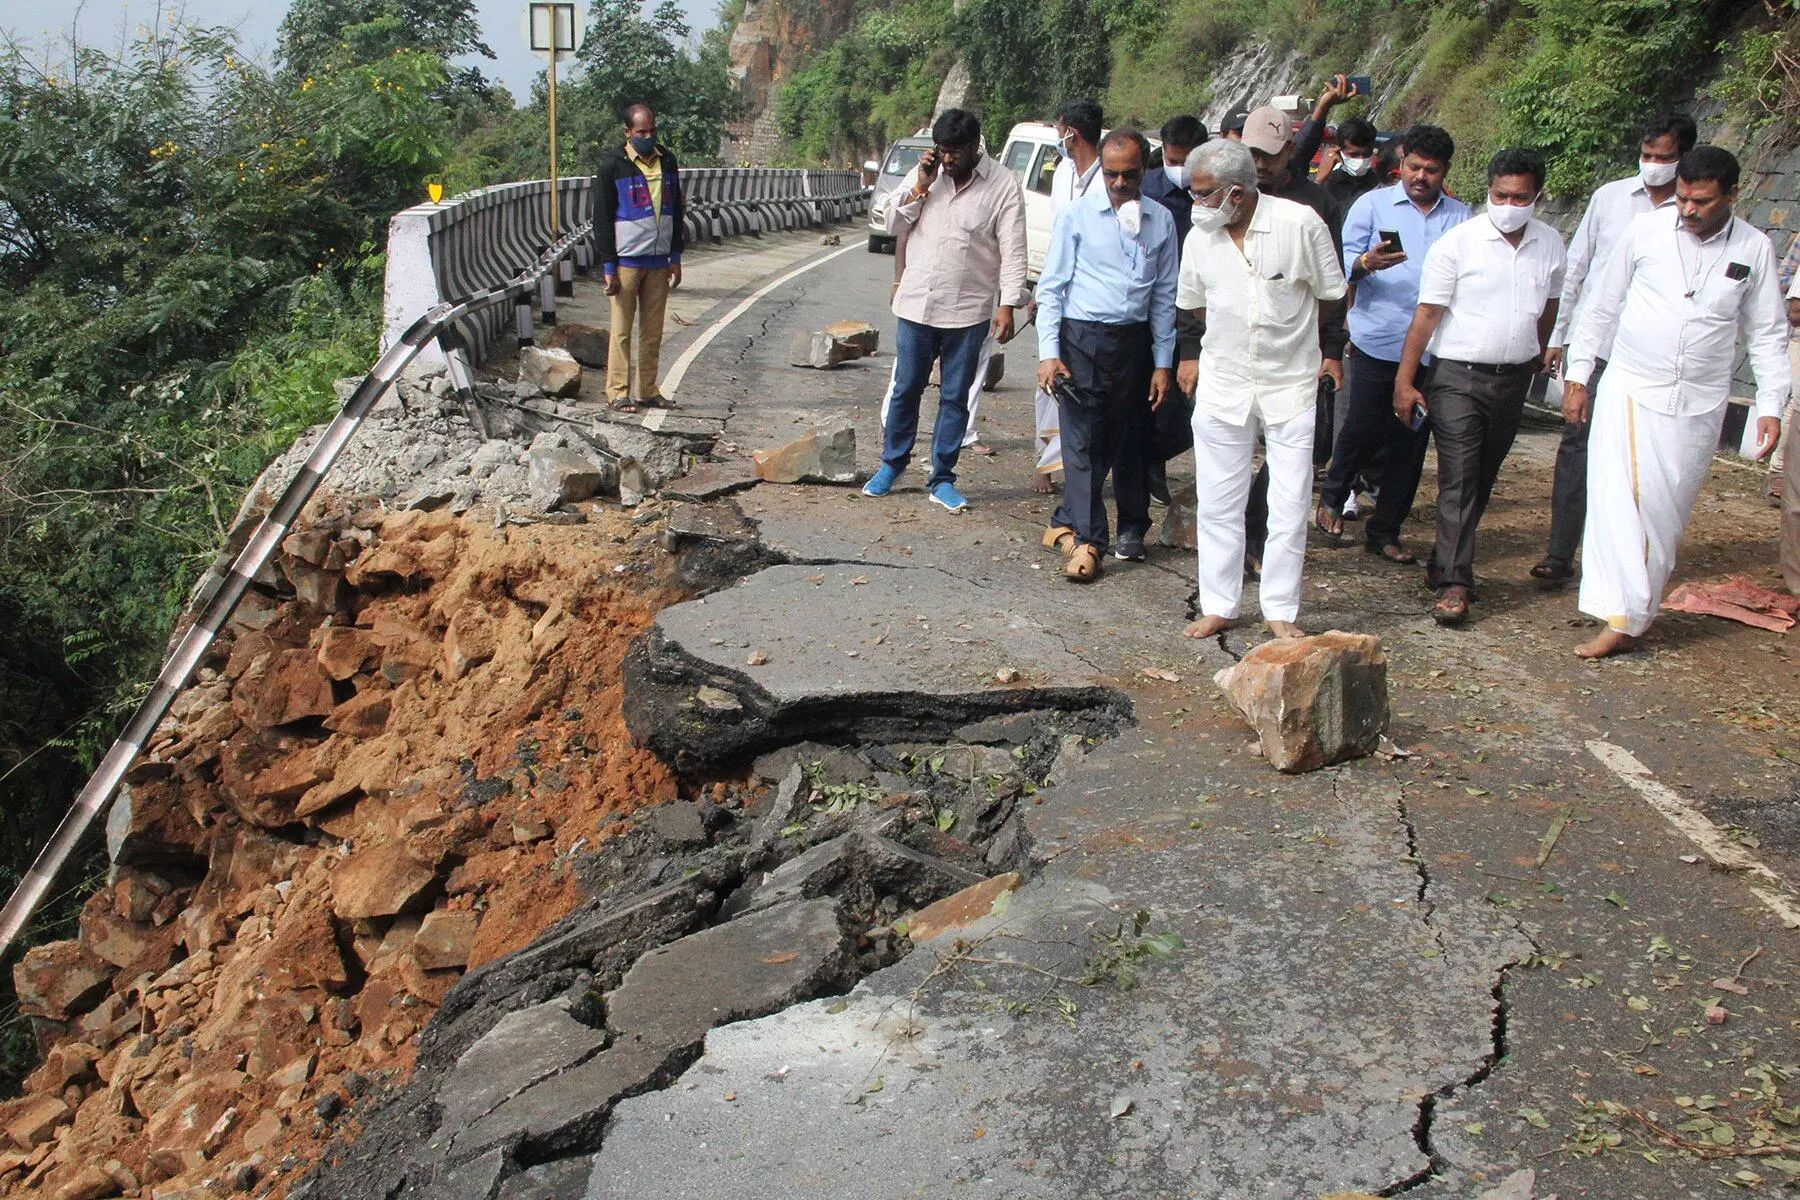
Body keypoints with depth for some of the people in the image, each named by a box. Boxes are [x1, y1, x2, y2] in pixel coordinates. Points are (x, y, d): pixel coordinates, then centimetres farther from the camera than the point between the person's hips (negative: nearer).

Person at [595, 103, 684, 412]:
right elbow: (602, 218, -5)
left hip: (659, 261, 5)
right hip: (627, 260, -5)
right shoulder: (614, 165, -5)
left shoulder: (667, 161, 10)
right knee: (622, 329, 0)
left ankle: (648, 390, 13)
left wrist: (675, 257, 11)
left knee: (653, 330, 7)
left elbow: (676, 211, 16)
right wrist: (608, 267, -10)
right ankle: (618, 392, 4)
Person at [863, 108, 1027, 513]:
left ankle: (942, 479, 16)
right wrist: (920, 188, -8)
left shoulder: (1003, 186, -6)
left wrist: (1008, 304, -16)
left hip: (969, 312, -2)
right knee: (905, 389, 11)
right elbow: (893, 225, 5)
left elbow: (1012, 250, -8)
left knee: (955, 397, 6)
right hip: (916, 305, 3)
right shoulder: (923, 174, 5)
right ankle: (892, 463, 28)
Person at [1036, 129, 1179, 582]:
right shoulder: (1077, 216, -2)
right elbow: (1051, 287, -2)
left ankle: (1131, 529, 26)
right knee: (1084, 442, -6)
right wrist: (1048, 352, -10)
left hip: (1135, 341, 3)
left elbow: (1165, 295, 10)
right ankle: (1087, 540, -2)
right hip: (1082, 340, -3)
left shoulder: (1161, 220, 6)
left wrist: (1162, 362, 6)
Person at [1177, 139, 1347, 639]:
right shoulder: (1200, 237, -1)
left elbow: (1330, 296, 1)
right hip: (1222, 385, 3)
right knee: (1217, 503, 6)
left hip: (1291, 383, -2)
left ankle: (1281, 611, 13)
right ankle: (1218, 606, 18)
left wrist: (1285, 333, 4)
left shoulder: (1300, 223, -12)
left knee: (1290, 505, 1)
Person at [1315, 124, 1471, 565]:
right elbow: (1344, 260, -4)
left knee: (1410, 445, 7)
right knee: (1362, 429, 1)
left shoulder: (1461, 217, 11)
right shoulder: (1373, 204, 4)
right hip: (1376, 342, -3)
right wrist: (1367, 262, -26)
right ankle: (1332, 498, 29)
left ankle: (1384, 531, 18)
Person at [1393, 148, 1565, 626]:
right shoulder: (1457, 243, -11)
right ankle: (1453, 583, -10)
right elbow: (1427, 315, -11)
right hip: (1459, 376, -5)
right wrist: (1404, 381, -13)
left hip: (1514, 379, 5)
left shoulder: (1549, 245, 4)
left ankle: (1447, 564, 24)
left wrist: (1538, 356, 25)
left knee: (1482, 479, 11)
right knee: (1458, 480, -9)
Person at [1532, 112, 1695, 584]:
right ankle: (1560, 554, -2)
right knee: (1577, 444, -4)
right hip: (1595, 345, 1)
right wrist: (1558, 334, 11)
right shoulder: (1610, 196, 5)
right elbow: (1576, 267, 12)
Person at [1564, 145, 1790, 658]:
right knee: (1620, 502, -12)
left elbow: (1768, 333, 8)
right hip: (1630, 390, -1)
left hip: (1699, 405, 2)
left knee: (1667, 514, 4)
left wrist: (1770, 405, 2)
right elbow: (1602, 306, 6)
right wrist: (1577, 375, 5)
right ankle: (1621, 621, -10)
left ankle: (1636, 614, 13)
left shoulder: (1754, 249, 1)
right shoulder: (1647, 230, -2)